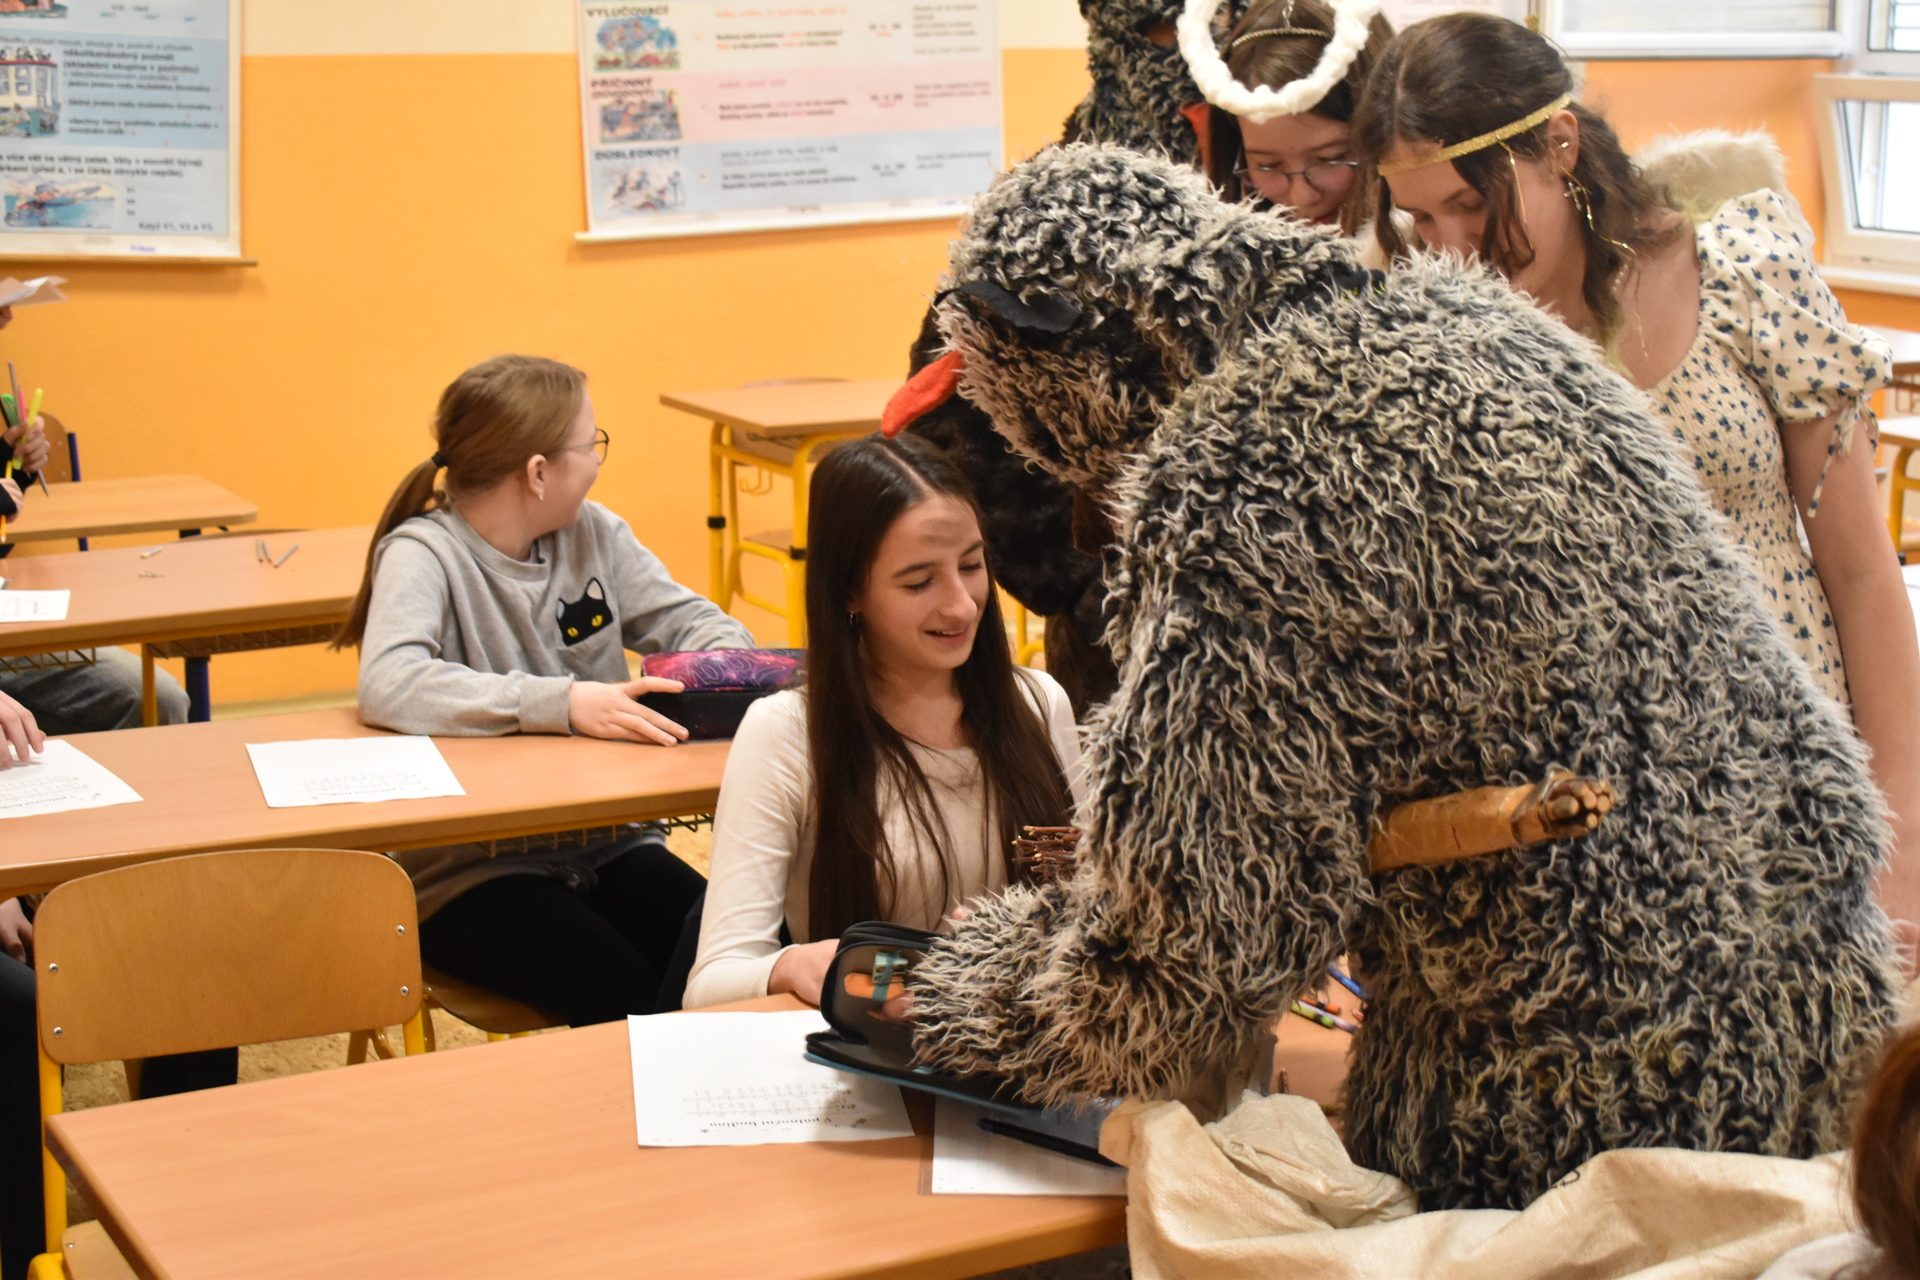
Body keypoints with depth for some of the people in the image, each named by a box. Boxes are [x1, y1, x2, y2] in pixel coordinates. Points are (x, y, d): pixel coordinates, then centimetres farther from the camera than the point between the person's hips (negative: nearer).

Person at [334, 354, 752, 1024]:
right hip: (470, 869, -5)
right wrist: (562, 703, -34)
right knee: (622, 995, -29)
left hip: (604, 845, 5)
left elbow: (691, 619, 14)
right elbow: (388, 685, -28)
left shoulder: (593, 533, 8)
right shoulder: (424, 554, -11)